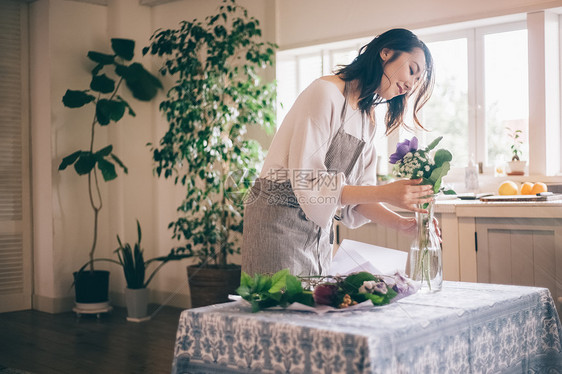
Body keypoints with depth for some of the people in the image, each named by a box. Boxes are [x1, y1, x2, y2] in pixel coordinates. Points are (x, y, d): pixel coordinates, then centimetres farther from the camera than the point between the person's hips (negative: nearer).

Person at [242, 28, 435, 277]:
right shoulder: (326, 91, -15)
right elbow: (307, 180, -23)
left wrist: (400, 223, -11)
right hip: (279, 220, -8)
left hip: (320, 228, 8)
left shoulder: (367, 120, 12)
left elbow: (359, 194, 6)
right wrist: (386, 193, -26)